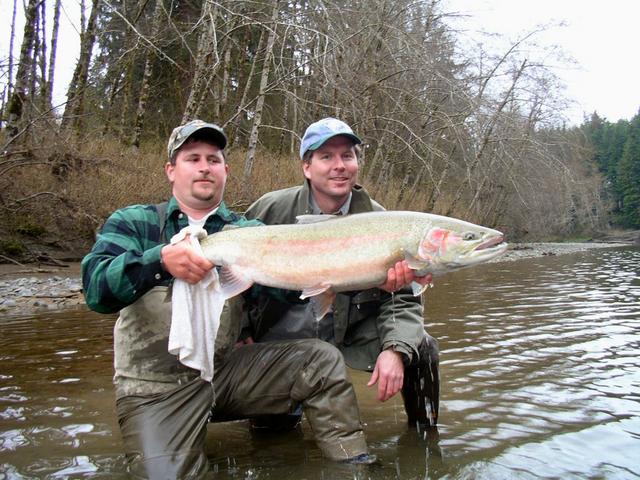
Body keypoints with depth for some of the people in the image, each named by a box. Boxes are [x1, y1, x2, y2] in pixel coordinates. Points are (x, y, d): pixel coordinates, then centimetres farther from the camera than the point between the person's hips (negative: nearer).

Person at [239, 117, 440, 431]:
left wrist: (395, 349, -30)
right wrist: (243, 335, -8)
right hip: (278, 339, 0)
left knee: (420, 349, -15)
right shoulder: (271, 210, -13)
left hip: (351, 334, 1)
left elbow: (402, 299, -12)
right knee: (271, 428, 0)